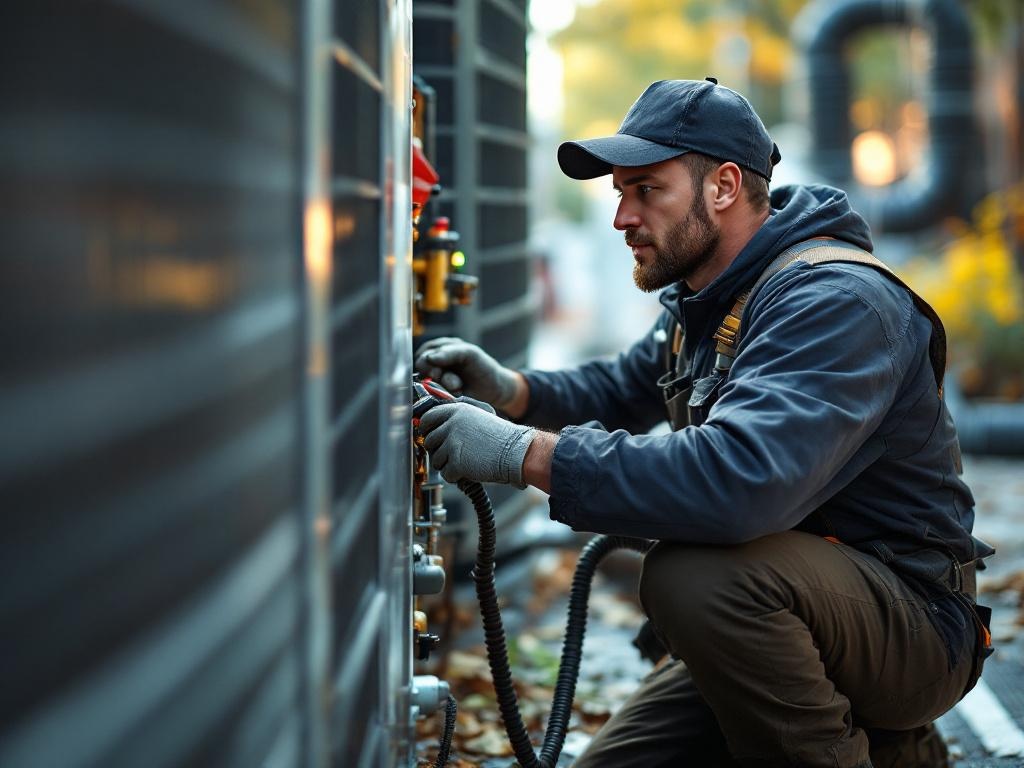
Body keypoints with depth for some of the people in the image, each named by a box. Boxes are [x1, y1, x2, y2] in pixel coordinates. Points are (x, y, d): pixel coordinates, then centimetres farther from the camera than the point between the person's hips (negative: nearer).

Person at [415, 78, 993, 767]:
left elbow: (742, 478, -39)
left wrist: (527, 454, -34)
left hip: (915, 621, -9)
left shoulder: (833, 299, -23)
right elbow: (622, 390, 25)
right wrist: (509, 389, 2)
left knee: (697, 575, -35)